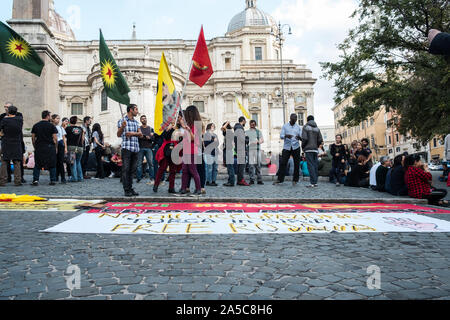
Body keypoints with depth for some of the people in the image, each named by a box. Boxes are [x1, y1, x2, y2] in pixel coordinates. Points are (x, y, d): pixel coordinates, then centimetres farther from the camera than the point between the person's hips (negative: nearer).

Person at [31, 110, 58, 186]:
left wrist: (35, 147, 17)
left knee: (37, 165, 8)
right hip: (50, 147, -3)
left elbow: (33, 138, 9)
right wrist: (55, 147, 4)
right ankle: (53, 180, 5)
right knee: (52, 165, 5)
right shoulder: (51, 126, -3)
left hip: (39, 148, 3)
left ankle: (35, 180, 0)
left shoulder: (35, 126, 9)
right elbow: (55, 138, -6)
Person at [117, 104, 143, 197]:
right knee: (126, 169, -5)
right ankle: (126, 190, -3)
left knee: (133, 169, 7)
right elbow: (118, 135, -4)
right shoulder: (122, 121, 2)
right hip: (126, 148, -6)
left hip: (135, 148, 6)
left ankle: (131, 189, 13)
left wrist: (133, 133, -6)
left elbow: (141, 135, 11)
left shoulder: (136, 122, 19)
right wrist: (122, 127, -21)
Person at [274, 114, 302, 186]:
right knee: (282, 163, -5)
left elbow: (302, 138, 5)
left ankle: (295, 180, 10)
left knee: (296, 164, 0)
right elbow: (281, 136, -1)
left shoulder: (298, 127, 11)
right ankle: (280, 179, 3)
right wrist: (286, 136, -24)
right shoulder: (285, 126, 7)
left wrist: (299, 138, -20)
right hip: (286, 147, -1)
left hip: (296, 147, 1)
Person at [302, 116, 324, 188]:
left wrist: (302, 147, 3)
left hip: (308, 149, -5)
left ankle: (313, 183, -14)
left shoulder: (305, 127, -1)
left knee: (310, 165, -8)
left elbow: (304, 138, -11)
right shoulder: (317, 128, 13)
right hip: (315, 149, 5)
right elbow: (320, 140, 6)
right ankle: (315, 182, 9)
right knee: (315, 165, 8)